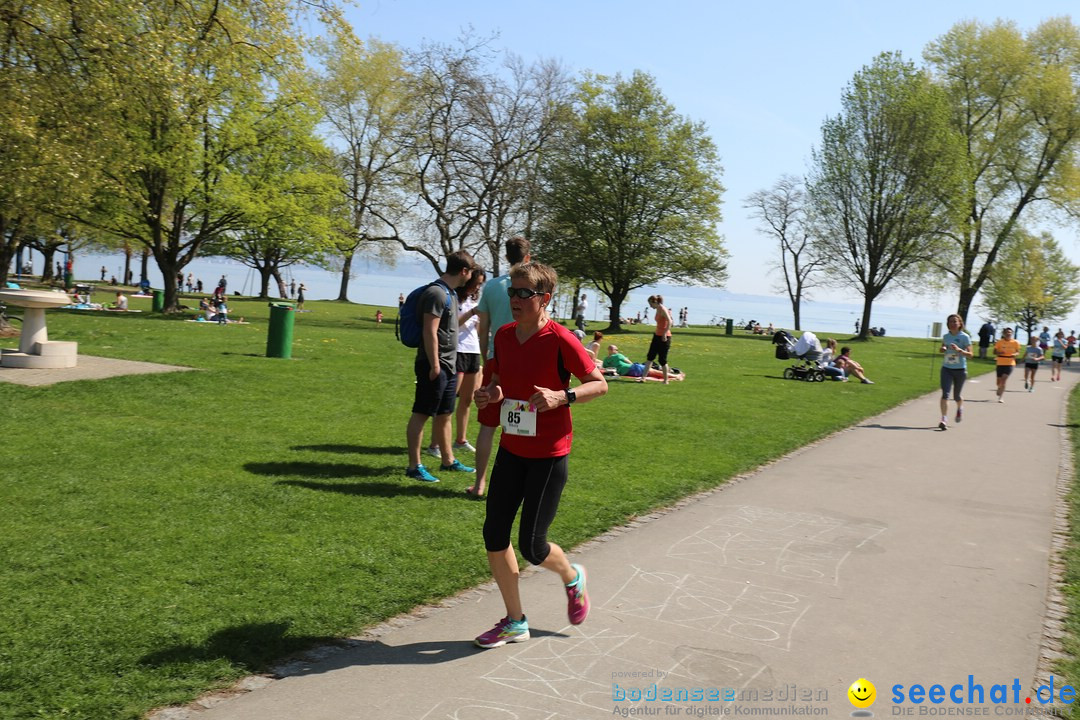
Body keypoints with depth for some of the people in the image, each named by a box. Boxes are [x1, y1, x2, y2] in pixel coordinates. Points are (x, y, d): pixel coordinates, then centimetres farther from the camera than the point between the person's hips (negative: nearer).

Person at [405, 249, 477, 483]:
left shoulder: (450, 293, 14)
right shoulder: (436, 293, -16)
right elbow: (429, 332, -20)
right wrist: (434, 365, -20)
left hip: (449, 365, 10)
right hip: (435, 366, -10)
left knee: (444, 415, 16)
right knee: (421, 414, -3)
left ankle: (448, 460, 26)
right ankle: (414, 466, 2)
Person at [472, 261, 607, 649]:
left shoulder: (560, 340, -16)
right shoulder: (503, 335, 3)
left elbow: (599, 384, -9)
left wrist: (562, 397, -25)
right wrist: (490, 394, -5)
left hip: (548, 455, -6)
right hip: (511, 448, 6)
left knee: (532, 546, -3)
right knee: (494, 533, 5)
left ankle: (572, 577, 33)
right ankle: (515, 621, 22)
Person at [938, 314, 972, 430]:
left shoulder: (965, 337, -7)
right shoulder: (945, 336, 5)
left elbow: (970, 354, -11)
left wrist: (959, 350, -27)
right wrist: (943, 349, -3)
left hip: (960, 369, -2)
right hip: (946, 368, 2)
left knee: (957, 395, 12)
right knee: (945, 393, -14)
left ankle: (960, 409, 47)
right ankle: (944, 420, -17)